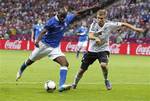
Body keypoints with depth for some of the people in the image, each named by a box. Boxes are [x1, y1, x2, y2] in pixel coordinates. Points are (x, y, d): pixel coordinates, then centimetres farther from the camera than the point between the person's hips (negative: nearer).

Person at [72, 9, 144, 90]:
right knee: (82, 69, 6)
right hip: (92, 50, 2)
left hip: (103, 49, -2)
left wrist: (135, 29, -10)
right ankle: (75, 83, 33)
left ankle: (106, 80, -2)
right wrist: (96, 38, -49)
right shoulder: (94, 24, -14)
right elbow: (90, 36, -27)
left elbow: (123, 24, -6)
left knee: (103, 65, -31)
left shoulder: (109, 25, -15)